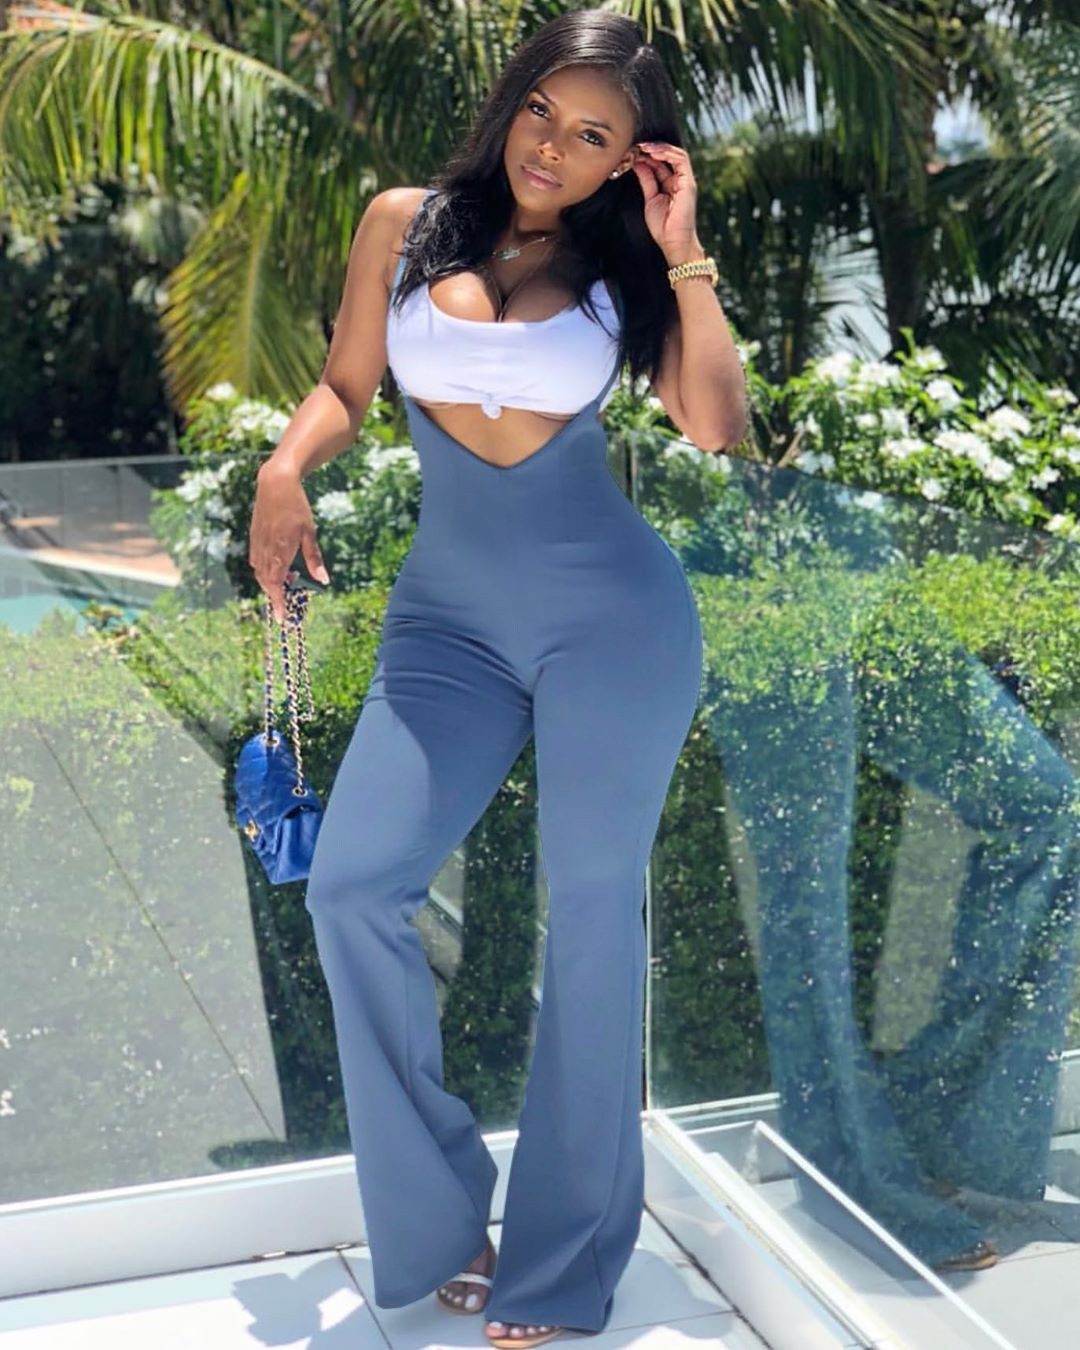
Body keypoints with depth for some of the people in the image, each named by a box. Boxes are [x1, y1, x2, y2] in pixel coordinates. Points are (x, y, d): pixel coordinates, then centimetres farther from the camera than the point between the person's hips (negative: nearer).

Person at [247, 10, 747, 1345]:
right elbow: (345, 387, 10)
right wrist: (288, 467, -9)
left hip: (611, 612, -2)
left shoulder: (623, 267, 3)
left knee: (590, 908, 3)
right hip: (447, 619, 2)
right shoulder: (405, 223, 6)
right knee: (351, 885, -10)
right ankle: (436, 1213, 9)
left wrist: (684, 256, -8)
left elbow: (716, 428, -7)